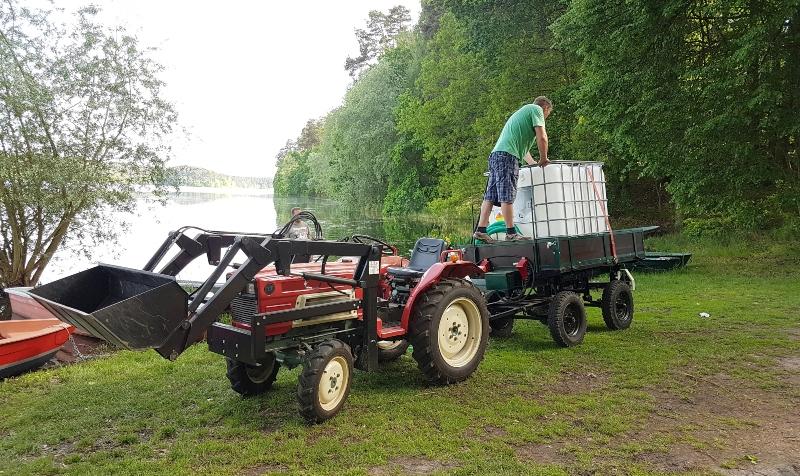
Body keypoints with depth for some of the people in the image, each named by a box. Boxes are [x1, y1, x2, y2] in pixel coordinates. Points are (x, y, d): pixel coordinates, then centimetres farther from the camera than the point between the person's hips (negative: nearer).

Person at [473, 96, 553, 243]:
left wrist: (534, 164, 37)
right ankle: (511, 233, -11)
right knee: (507, 196, -11)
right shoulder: (536, 109, 6)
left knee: (490, 196, 3)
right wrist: (543, 159, 6)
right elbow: (542, 137, -6)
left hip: (495, 154, 9)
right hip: (507, 155, -9)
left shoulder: (523, 111, 35)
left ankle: (480, 230, 0)